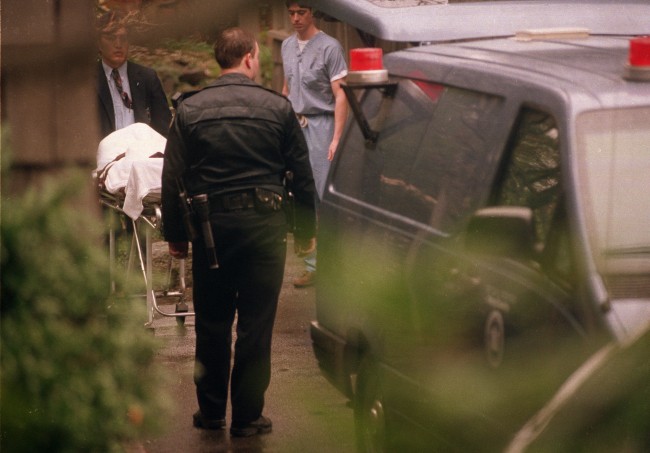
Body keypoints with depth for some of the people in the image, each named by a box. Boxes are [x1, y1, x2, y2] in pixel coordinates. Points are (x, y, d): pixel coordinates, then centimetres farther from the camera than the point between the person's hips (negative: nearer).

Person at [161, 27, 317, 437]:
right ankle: (248, 416, 7)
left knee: (212, 323, 13)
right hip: (264, 223, -1)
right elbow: (302, 176, 2)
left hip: (211, 226, 1)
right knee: (256, 324, 4)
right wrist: (306, 231, 11)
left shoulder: (190, 110, 0)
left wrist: (175, 234, 8)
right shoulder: (278, 107, -2)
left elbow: (173, 178, 1)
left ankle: (211, 411, 20)